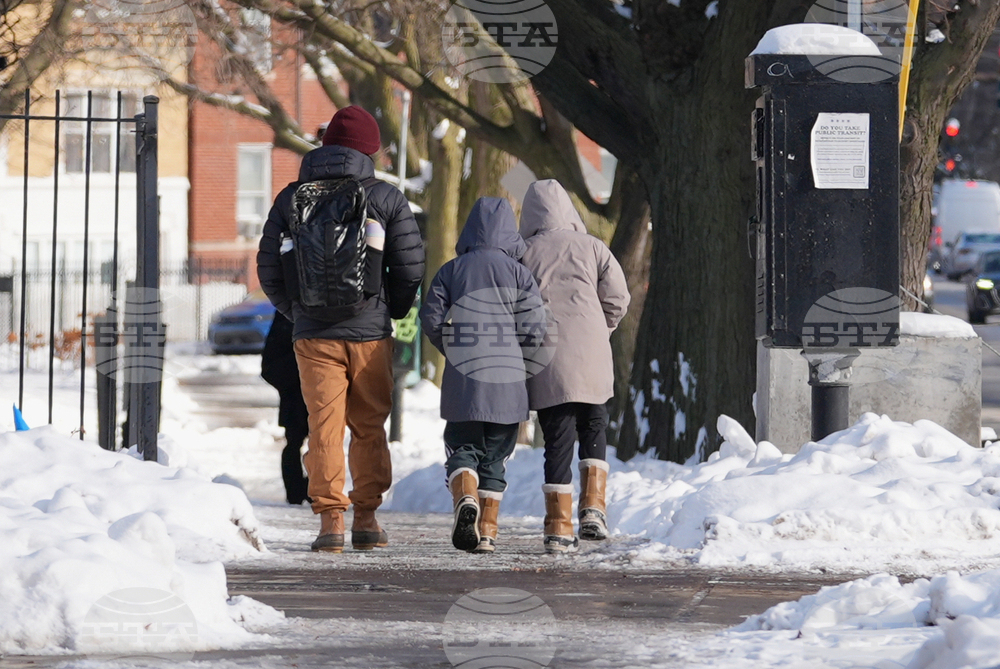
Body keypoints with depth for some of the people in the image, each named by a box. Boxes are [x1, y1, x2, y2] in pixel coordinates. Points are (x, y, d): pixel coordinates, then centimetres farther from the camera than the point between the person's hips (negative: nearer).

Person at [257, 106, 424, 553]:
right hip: (370, 332, -1)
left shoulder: (291, 198, 5)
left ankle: (330, 519, -7)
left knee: (324, 426, 1)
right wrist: (391, 311, 16)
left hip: (313, 333, 1)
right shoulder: (385, 198, 0)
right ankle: (366, 519, 12)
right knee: (369, 428, 11)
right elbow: (411, 266, -1)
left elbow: (269, 268, 5)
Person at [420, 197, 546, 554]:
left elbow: (432, 321, -1)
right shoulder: (518, 273, 1)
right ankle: (487, 532, 6)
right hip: (507, 384, 0)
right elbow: (533, 329, -4)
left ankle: (465, 497, -21)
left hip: (462, 380, 0)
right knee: (495, 458, 10)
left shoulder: (451, 270, 3)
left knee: (462, 448, 8)